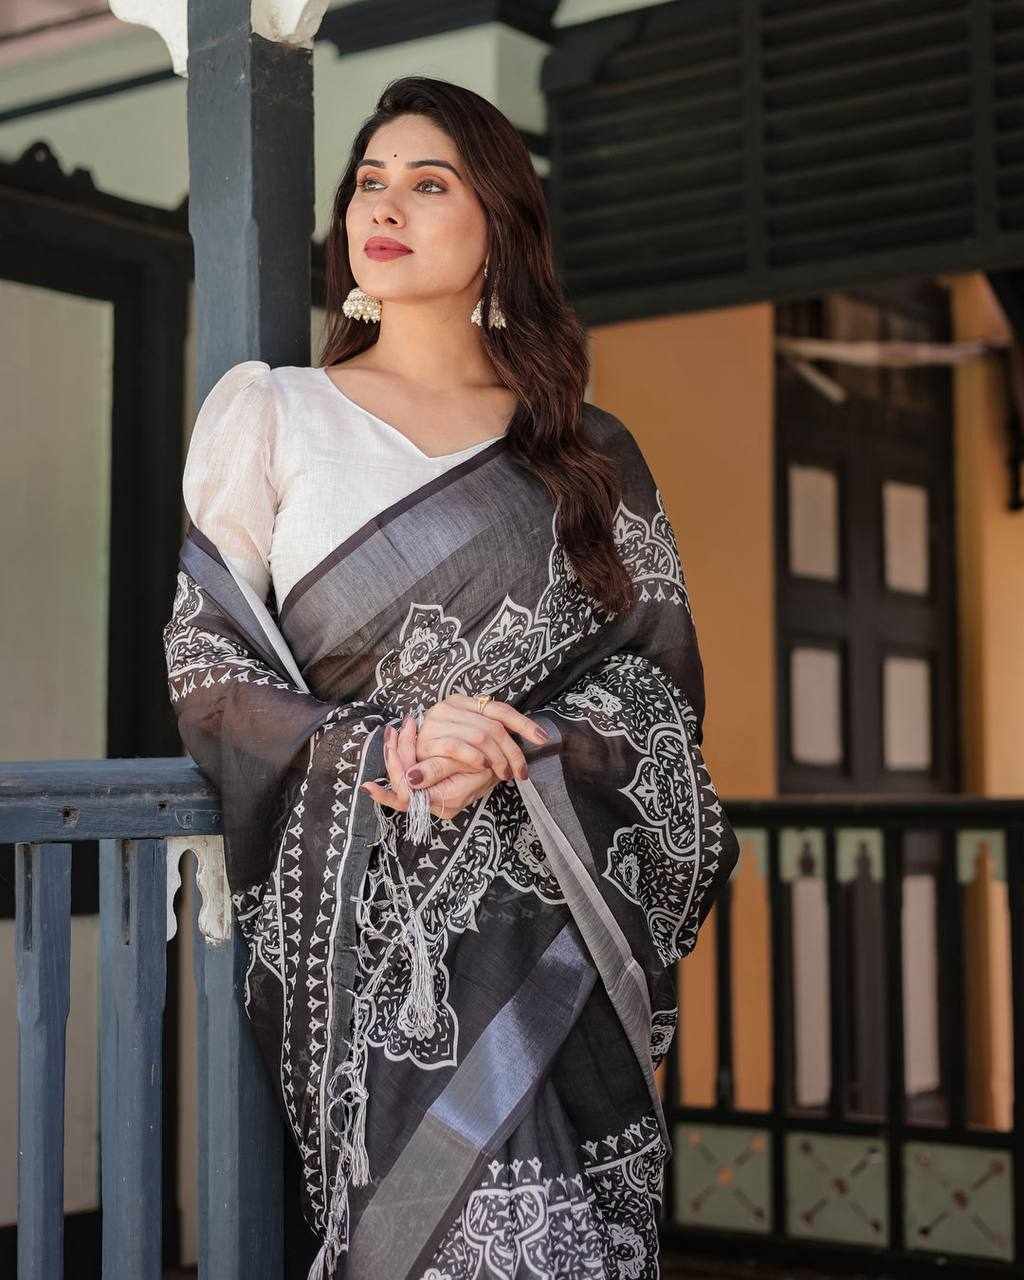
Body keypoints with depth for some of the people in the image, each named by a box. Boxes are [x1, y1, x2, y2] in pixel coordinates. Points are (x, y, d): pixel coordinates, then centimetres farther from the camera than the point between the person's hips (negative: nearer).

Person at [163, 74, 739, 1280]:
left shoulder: (586, 450, 14)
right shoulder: (274, 413, 12)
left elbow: (661, 673, 8)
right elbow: (205, 658, 6)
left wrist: (514, 759, -11)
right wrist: (382, 751, -11)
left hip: (559, 910, 2)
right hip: (365, 906, -1)